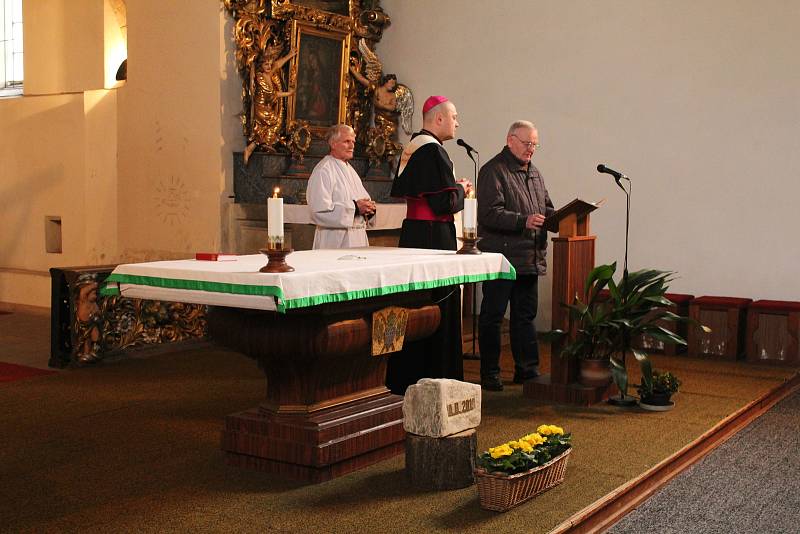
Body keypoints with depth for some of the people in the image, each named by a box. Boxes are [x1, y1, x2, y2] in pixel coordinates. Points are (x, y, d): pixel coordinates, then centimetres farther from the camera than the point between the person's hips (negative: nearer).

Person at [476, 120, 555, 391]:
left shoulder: (533, 173, 19)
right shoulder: (493, 171, -8)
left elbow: (546, 209, 24)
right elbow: (490, 214, -18)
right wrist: (523, 221, -27)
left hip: (530, 259, 8)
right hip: (501, 258, -8)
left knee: (525, 316, 14)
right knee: (493, 316, 0)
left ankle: (527, 369, 23)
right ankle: (490, 374, 8)